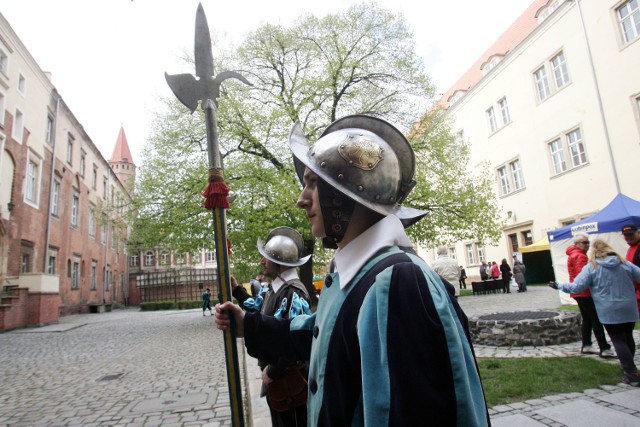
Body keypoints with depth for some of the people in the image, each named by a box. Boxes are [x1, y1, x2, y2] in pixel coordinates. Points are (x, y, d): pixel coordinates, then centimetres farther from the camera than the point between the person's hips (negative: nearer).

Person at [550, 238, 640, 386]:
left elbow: (576, 287, -13)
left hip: (609, 311, -4)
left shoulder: (591, 267, -10)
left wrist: (559, 285, 0)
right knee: (628, 337, 20)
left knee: (618, 340, 4)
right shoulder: (624, 263, 3)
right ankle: (628, 365, 34)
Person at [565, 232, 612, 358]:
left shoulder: (573, 255, 18)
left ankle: (586, 346, 18)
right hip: (584, 292, -10)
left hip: (579, 292, 10)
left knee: (587, 319, 14)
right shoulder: (579, 256, -14)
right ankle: (604, 349, -5)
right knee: (596, 319, -7)